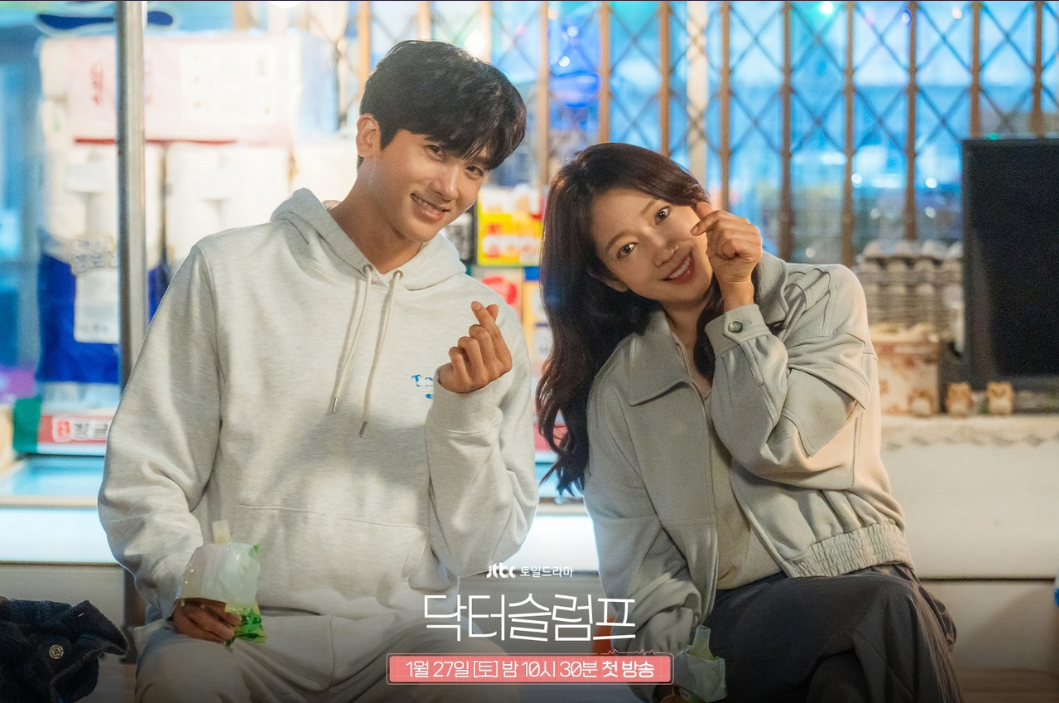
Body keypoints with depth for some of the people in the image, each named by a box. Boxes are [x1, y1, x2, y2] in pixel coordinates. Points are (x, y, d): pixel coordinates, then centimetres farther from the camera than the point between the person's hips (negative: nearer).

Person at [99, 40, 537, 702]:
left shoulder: (487, 325, 9)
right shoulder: (229, 271, 5)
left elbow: (480, 553, 6)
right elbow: (143, 474, 4)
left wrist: (466, 412, -9)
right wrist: (181, 578, -14)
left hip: (404, 635, 1)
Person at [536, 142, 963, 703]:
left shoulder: (824, 296, 9)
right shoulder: (617, 387, 12)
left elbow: (776, 447, -6)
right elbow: (637, 551, 5)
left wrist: (738, 295, -2)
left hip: (855, 580, 0)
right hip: (728, 624, 0)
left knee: (887, 611, -39)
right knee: (885, 612, -35)